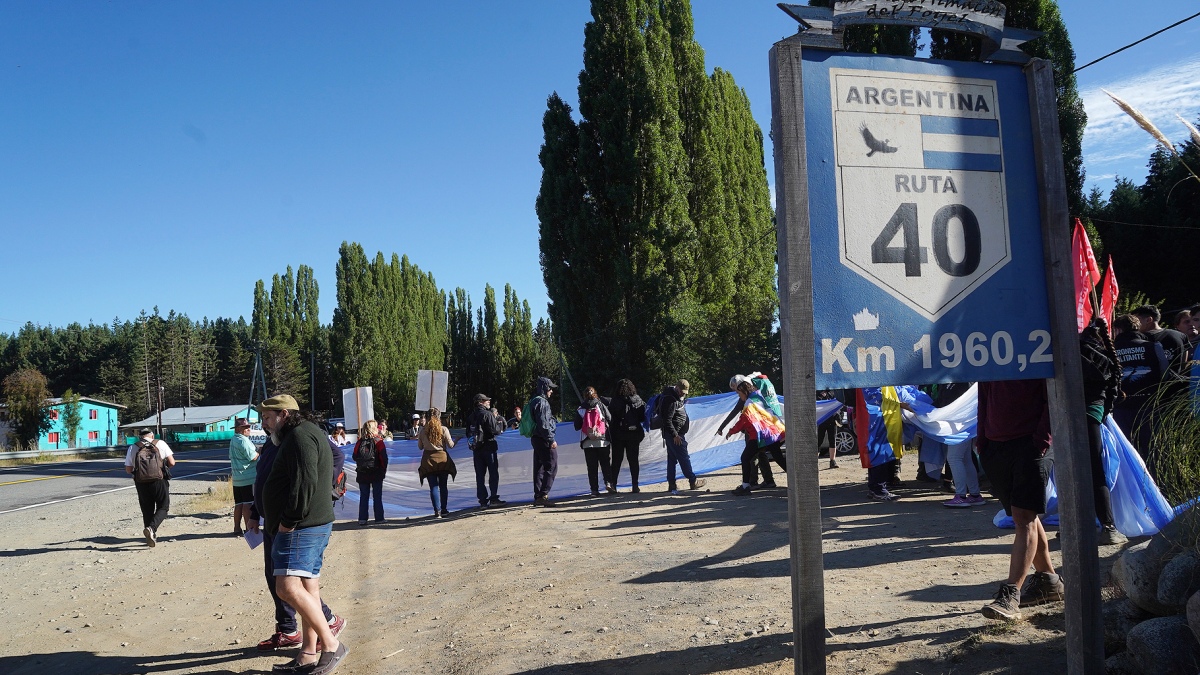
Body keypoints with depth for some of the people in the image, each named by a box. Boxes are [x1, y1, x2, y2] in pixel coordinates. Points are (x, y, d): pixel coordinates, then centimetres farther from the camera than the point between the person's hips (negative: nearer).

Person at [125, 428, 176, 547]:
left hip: (141, 483, 2)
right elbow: (172, 462, -1)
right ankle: (151, 528, -15)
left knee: (147, 511, 15)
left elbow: (128, 470, 7)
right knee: (163, 508, 9)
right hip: (159, 481, -2)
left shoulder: (132, 448, 9)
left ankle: (152, 537, 19)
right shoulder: (160, 444, 4)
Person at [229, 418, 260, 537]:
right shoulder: (243, 440, -17)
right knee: (248, 503, -5)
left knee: (238, 504, 13)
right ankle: (249, 528, -3)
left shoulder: (233, 440, 14)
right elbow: (253, 457, -18)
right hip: (248, 478, -9)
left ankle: (237, 528, 16)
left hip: (237, 478, 9)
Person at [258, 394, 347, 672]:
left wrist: (289, 521, -18)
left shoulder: (299, 436, -12)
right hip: (313, 526, 11)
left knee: (288, 587, -16)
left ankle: (331, 644, -12)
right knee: (307, 589, 11)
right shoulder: (308, 434, 21)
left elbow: (305, 483, -23)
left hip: (302, 527, -11)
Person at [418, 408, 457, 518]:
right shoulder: (443, 429, -9)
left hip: (428, 460, 1)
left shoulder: (423, 430, -4)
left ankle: (437, 511, -1)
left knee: (433, 487, 4)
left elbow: (420, 446, 4)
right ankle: (444, 510, 15)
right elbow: (450, 445, -5)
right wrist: (456, 440, 15)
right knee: (443, 486, 12)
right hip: (442, 459, 0)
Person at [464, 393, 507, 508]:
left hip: (476, 448, 6)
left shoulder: (471, 416, 9)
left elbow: (468, 433, 13)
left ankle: (483, 500, 7)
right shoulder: (487, 414, -12)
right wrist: (499, 419, 0)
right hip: (488, 447, -6)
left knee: (480, 475, 8)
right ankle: (494, 498, -1)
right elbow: (495, 430, -17)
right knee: (493, 473, 2)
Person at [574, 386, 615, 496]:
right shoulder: (601, 405, -1)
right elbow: (610, 420, -1)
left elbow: (577, 427, 3)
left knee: (592, 466, 5)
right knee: (606, 463, 8)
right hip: (602, 441, -1)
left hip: (587, 443, 1)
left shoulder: (580, 409, 1)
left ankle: (594, 489, 1)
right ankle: (608, 482, -10)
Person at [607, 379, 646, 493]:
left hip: (618, 434, -2)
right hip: (634, 433, 2)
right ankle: (635, 486, 6)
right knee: (633, 460, 9)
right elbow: (643, 418, 4)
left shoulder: (615, 401, -10)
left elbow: (610, 417, -12)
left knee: (617, 460, 7)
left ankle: (613, 484, 3)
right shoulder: (638, 401, 0)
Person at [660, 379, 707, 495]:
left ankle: (671, 485, 13)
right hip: (674, 434, -10)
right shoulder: (671, 400, -19)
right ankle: (693, 482, 5)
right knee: (684, 457, -2)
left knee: (672, 459, 10)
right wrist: (675, 435, -21)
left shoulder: (678, 398, 13)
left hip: (674, 434, 10)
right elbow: (667, 420, -21)